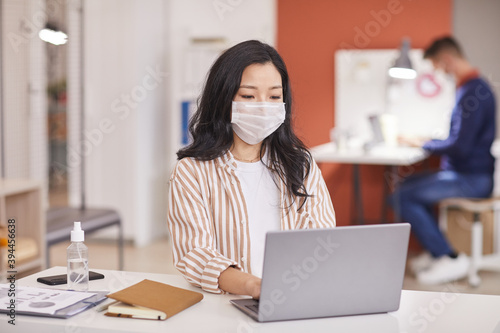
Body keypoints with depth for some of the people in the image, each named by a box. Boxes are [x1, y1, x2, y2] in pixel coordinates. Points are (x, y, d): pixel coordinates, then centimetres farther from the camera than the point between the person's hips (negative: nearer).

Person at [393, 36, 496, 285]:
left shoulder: (473, 92, -20)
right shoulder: (472, 86, 13)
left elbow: (460, 147, -25)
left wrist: (424, 145, -11)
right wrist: (427, 140, 11)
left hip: (472, 180, -11)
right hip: (467, 174, 11)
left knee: (403, 196, -17)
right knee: (408, 184, 20)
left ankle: (450, 259, -12)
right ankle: (436, 251, 20)